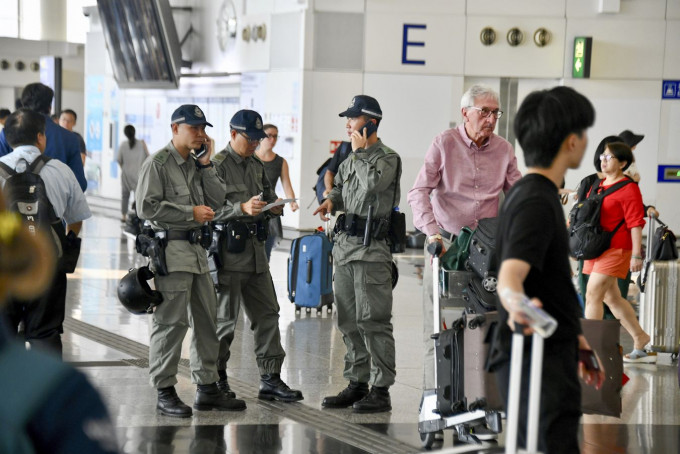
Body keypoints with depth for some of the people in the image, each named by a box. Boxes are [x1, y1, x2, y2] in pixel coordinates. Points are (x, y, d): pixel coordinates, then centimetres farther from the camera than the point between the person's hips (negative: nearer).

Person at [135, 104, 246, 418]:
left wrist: (206, 165, 2)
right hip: (170, 250, -8)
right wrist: (191, 212, -14)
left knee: (206, 320, 11)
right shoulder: (158, 163, -8)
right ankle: (165, 393, -1)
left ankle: (207, 389, 19)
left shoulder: (196, 165, 16)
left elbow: (217, 201, 10)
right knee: (171, 322, -7)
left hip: (196, 250, 8)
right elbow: (147, 206, -16)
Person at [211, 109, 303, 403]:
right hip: (227, 251, -8)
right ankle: (216, 378, 11)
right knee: (224, 318, -1)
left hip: (255, 249, 8)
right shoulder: (218, 166, -8)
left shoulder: (256, 166, 16)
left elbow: (269, 197, 23)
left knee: (267, 314, 6)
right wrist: (242, 208, -30)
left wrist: (275, 207, 0)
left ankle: (270, 380, 9)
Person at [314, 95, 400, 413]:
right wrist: (332, 200, 7)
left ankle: (381, 390, -6)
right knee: (349, 321, 11)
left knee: (373, 320, -9)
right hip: (345, 244, 9)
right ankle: (357, 384, 18)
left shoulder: (388, 158, -6)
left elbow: (372, 184, -24)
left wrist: (360, 151, -11)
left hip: (371, 247, -9)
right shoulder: (352, 159, 17)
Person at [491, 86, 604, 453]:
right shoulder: (536, 202, -16)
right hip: (536, 361, -11)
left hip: (549, 357, 11)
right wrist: (517, 304, -54)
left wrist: (574, 338, 37)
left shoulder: (527, 193, 16)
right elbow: (510, 276, -32)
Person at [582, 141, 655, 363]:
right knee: (612, 297, 13)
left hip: (615, 249, -9)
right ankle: (640, 338, 25)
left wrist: (637, 254, -18)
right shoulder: (598, 186, 14)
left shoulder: (628, 189, -10)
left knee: (593, 294, -13)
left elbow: (636, 223, -14)